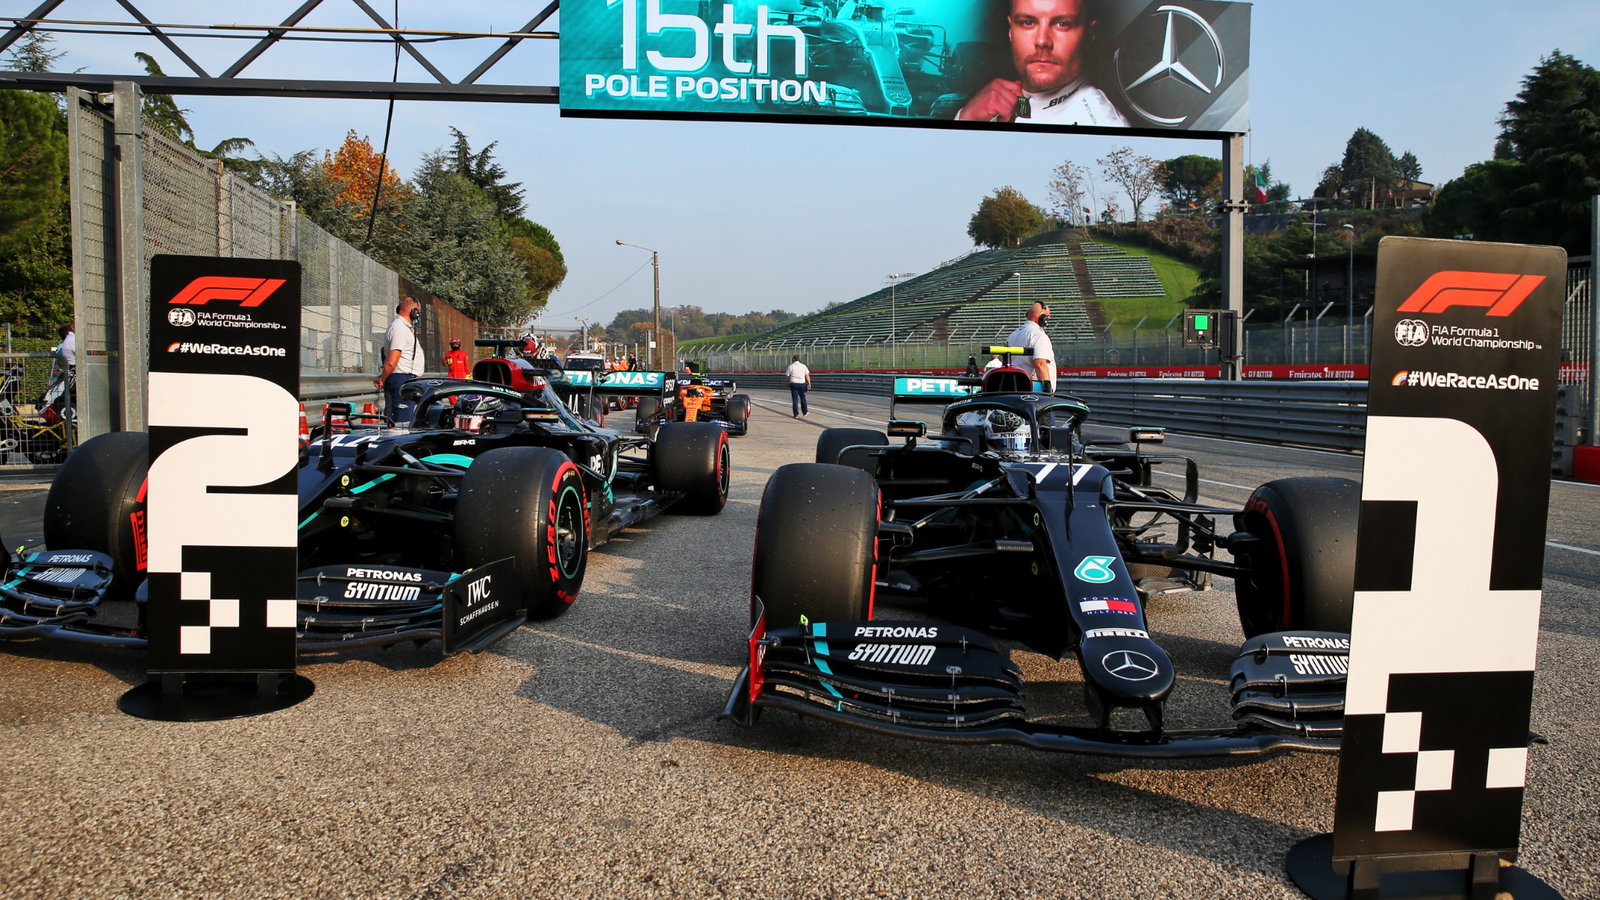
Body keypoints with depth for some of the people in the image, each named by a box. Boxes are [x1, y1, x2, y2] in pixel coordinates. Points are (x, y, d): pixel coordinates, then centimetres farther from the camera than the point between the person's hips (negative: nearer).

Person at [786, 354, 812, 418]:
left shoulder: (791, 366, -2)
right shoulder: (803, 366, 1)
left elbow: (788, 376, 1)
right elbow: (807, 376, -4)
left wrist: (787, 383, 15)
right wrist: (809, 384, -5)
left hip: (793, 384, -1)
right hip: (802, 384, 1)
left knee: (795, 399, 1)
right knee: (802, 398, 16)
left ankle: (796, 414, -2)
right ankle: (805, 412, 27)